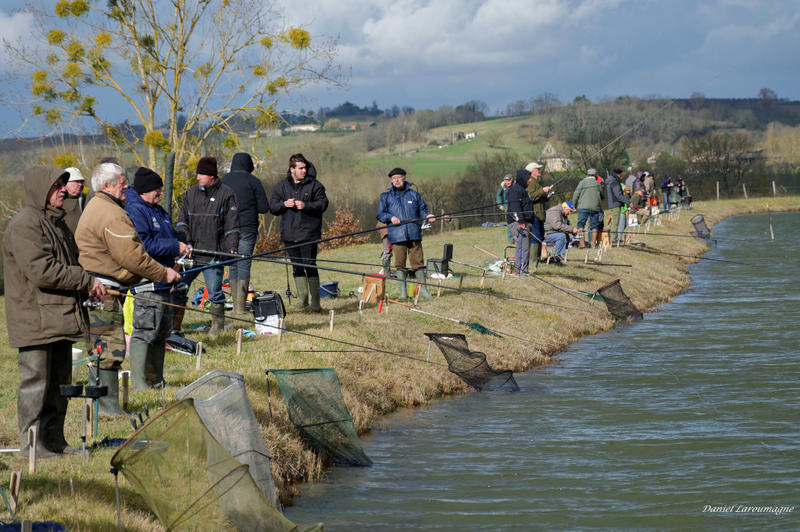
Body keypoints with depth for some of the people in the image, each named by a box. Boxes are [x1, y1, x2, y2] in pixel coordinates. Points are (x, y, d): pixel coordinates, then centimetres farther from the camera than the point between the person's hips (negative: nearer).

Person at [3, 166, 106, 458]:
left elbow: (69, 265, 28)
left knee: (60, 381, 12)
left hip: (61, 318, 9)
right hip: (35, 321, -9)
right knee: (35, 382, -4)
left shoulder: (56, 223, 18)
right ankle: (32, 444, 3)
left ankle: (54, 441, 20)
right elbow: (41, 271, -22)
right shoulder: (24, 225, -13)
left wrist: (88, 289, 7)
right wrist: (86, 280, -16)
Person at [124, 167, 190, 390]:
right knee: (144, 332, -9)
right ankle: (139, 383, -7)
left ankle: (156, 380, 24)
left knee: (161, 332, 16)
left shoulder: (159, 212, 17)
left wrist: (181, 247, 9)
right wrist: (175, 247, -18)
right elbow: (143, 245, -23)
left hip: (162, 281, 11)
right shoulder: (135, 211, -14)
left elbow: (170, 237, 30)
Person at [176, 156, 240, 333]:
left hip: (214, 253, -4)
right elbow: (182, 221, 13)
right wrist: (186, 241, -2)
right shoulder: (191, 194, 13)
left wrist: (232, 247, -10)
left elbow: (232, 225, 0)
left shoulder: (226, 195, 1)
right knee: (179, 288, 3)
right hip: (190, 252, 4)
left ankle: (218, 326, 10)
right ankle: (174, 326, 11)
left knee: (214, 292, -3)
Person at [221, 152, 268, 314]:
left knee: (232, 265, 11)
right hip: (247, 228, -3)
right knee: (244, 265, -4)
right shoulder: (252, 181, -3)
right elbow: (264, 208, -3)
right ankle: (240, 305, -10)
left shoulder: (224, 180, 7)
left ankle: (235, 305, 12)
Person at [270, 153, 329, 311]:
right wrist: (284, 204, -9)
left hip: (309, 233, -4)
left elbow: (323, 204, -3)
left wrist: (306, 205, -16)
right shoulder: (281, 186, 11)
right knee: (297, 267, 7)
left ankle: (315, 302, -5)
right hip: (289, 233, 4)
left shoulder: (314, 185, 2)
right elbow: (272, 207, 11)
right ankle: (302, 298, 13)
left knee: (310, 266, -8)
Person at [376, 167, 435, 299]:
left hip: (414, 233, 1)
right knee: (400, 263, 0)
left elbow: (422, 209, 18)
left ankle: (422, 288, 9)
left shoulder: (413, 193, 12)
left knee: (418, 261, 2)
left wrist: (427, 216, -3)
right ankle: (403, 291, 7)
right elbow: (380, 214, 8)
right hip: (397, 235, -1)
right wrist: (390, 217, -11)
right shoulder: (386, 196, 9)